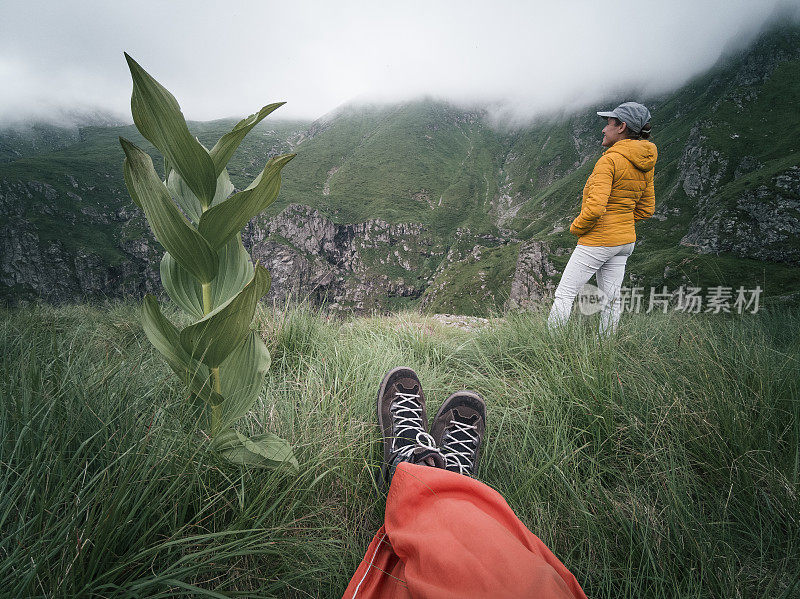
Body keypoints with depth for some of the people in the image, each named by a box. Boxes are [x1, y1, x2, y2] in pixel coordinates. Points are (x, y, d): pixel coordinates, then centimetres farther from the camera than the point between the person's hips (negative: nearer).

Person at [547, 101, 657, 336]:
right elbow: (646, 209, 15)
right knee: (611, 298, 13)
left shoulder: (610, 160, -18)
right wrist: (620, 221, 15)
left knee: (564, 294, -1)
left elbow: (595, 208, -26)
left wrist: (576, 227, -9)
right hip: (626, 239, 9)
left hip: (598, 240, -8)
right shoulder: (645, 166, 8)